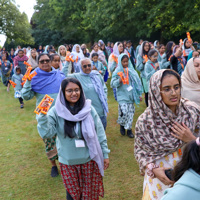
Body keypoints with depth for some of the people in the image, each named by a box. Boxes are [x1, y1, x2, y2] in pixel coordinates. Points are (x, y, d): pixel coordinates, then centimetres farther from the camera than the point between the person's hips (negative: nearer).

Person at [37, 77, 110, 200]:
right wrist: (43, 116, -32)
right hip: (68, 162, 0)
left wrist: (105, 154, 1)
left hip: (89, 159, 0)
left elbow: (100, 133, -2)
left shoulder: (88, 109, -9)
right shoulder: (56, 111, -11)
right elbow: (46, 133, -19)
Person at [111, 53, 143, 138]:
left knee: (131, 112, 6)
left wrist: (139, 94, 9)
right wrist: (119, 81, -22)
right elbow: (112, 84, -3)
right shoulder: (117, 72, -3)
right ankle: (122, 125, 19)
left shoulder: (131, 70, 5)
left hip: (131, 95, 4)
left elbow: (137, 82, 10)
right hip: (122, 95, -3)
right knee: (124, 111, -10)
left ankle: (129, 129, 21)